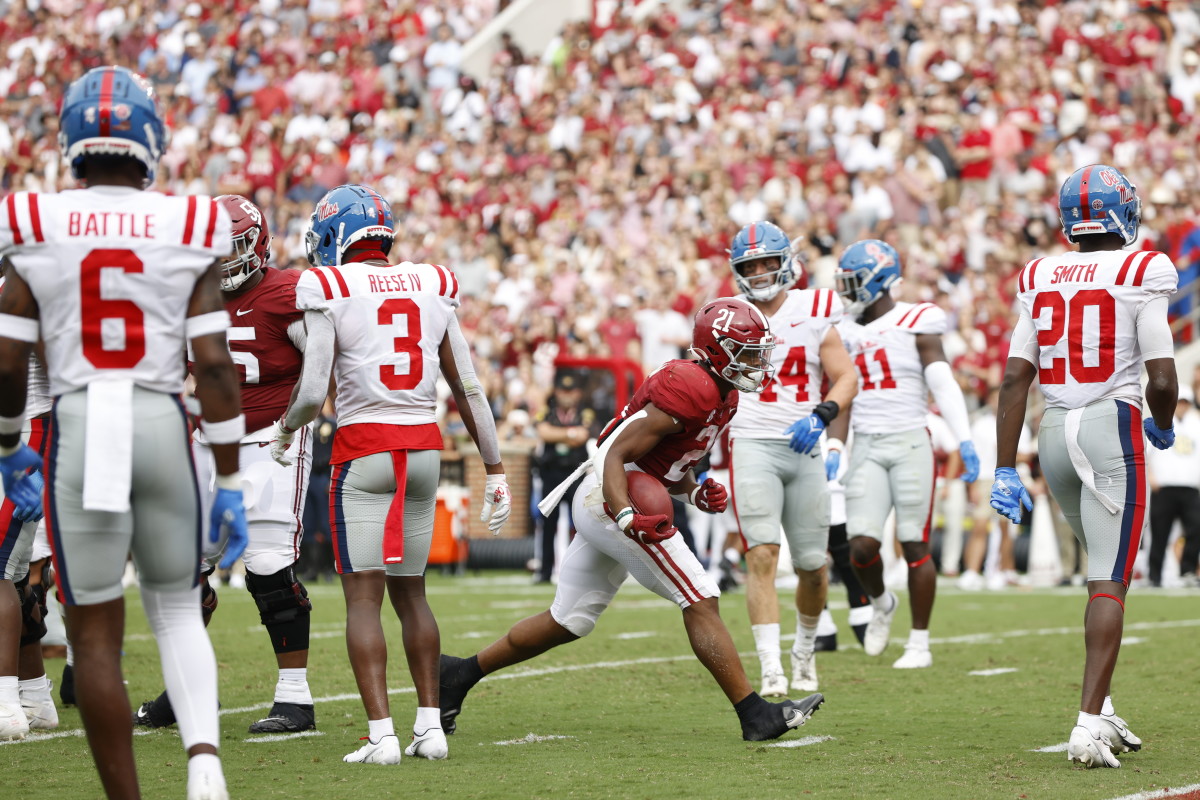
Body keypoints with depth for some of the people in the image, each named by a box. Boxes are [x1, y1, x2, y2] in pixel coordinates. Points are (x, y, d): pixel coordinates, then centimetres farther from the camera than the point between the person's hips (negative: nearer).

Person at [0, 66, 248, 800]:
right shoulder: (188, 232, -1)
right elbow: (214, 363, -5)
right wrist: (231, 481, 1)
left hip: (80, 429, -1)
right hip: (162, 425, 1)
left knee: (97, 634, 6)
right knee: (176, 608, 19)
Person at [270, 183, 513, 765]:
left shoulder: (328, 288, -6)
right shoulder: (432, 287, 9)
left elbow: (312, 391, -12)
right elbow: (467, 388, 10)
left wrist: (285, 429, 9)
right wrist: (495, 470, 15)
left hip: (364, 449, -5)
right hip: (425, 449, 5)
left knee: (363, 597, -2)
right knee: (410, 590, 16)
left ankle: (380, 734, -9)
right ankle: (429, 725, 15)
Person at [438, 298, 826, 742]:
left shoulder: (721, 394, 12)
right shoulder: (692, 390, -19)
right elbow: (617, 455, -22)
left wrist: (696, 492, 2)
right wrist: (627, 518, -34)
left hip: (599, 504, 10)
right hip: (610, 501, -10)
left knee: (568, 622, 16)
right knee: (700, 602, -10)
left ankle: (460, 673, 25)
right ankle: (755, 715, -8)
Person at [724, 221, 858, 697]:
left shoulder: (813, 314, 4)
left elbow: (846, 379, 1)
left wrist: (821, 416, -18)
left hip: (805, 449, 1)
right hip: (753, 446, -1)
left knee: (812, 565, 5)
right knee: (762, 555, -16)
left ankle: (805, 648, 33)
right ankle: (770, 670, -18)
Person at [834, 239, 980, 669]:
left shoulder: (915, 324, -3)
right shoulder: (848, 331, 11)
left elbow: (944, 385, -10)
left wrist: (965, 442, -19)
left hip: (910, 442, -4)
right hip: (866, 447, 4)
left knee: (915, 546, -2)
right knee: (862, 545, -8)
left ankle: (920, 642, 7)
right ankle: (881, 603, 23)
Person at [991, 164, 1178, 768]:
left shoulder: (1040, 279, 5)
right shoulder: (1139, 275, -9)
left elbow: (1014, 379, 2)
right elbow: (1162, 380, -12)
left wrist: (1004, 471, 4)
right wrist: (1163, 427, 10)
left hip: (1054, 432, 5)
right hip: (1112, 429, -5)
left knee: (1106, 567, 22)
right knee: (1109, 582, -3)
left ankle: (1102, 706, 20)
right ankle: (1089, 725, -12)